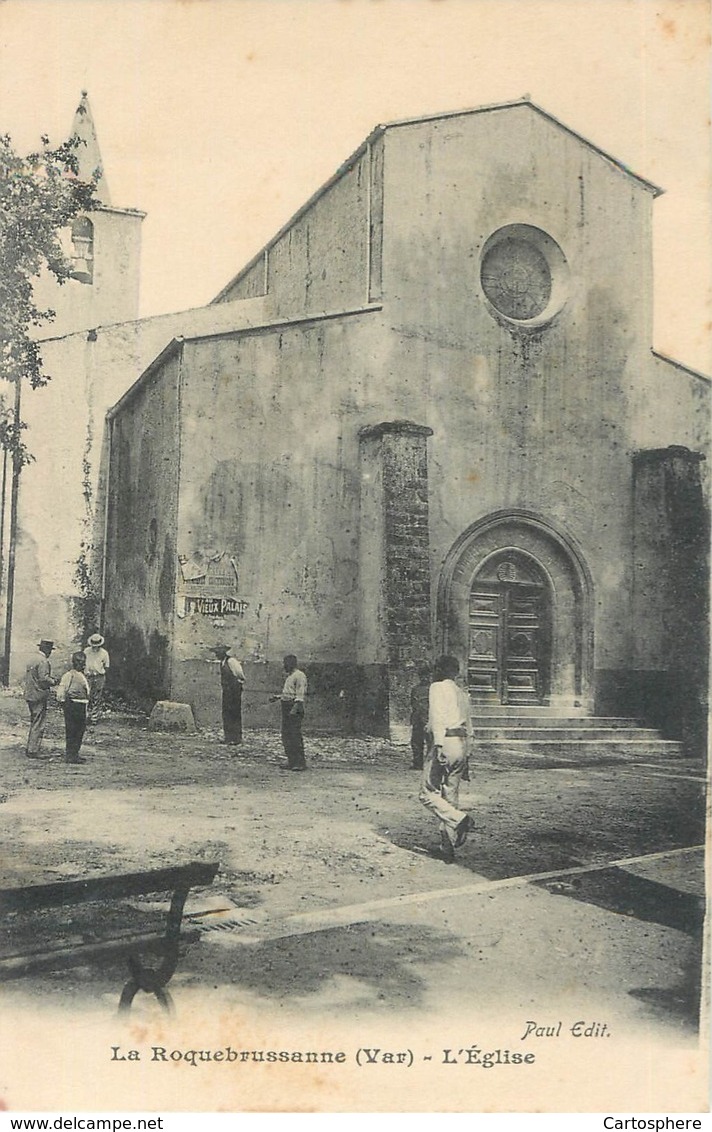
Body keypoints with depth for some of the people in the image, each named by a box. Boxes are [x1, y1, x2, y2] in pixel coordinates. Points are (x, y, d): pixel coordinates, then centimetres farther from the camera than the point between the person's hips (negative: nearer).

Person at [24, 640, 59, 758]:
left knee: (34, 723, 18)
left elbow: (26, 677, 17)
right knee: (39, 725, -5)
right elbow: (44, 678, -23)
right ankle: (33, 751, -5)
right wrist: (53, 682, -5)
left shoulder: (32, 661, 14)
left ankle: (30, 749, 22)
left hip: (29, 695, 9)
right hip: (39, 696, -9)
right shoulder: (44, 662, -14)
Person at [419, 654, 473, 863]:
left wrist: (439, 746, -22)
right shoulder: (462, 693, 21)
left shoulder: (438, 688, -1)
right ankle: (448, 847, 6)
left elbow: (438, 717, -15)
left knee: (428, 792, -2)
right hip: (461, 743, 7)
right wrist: (465, 755, 25)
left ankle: (459, 819, -19)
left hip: (445, 742, -7)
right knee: (451, 797, 9)